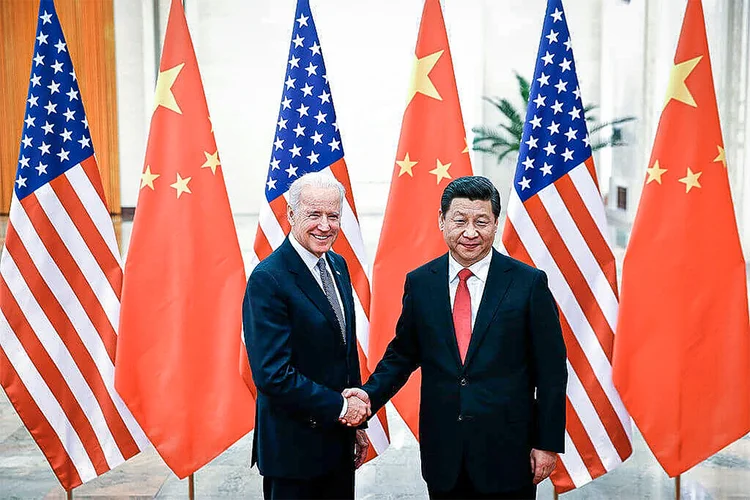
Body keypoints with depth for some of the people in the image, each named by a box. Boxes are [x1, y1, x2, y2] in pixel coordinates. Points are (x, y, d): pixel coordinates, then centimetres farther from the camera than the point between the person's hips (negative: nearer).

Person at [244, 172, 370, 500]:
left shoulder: (338, 266, 7)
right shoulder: (268, 279, -19)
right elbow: (273, 375, -23)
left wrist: (356, 422, 13)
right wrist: (340, 407, -15)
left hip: (339, 439, 7)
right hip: (294, 446, -7)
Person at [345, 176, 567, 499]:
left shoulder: (529, 283, -6)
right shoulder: (419, 282, 2)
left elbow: (551, 370, -3)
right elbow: (403, 354, 10)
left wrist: (548, 443, -4)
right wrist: (371, 394, -7)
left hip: (507, 450, -2)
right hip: (443, 453, 2)